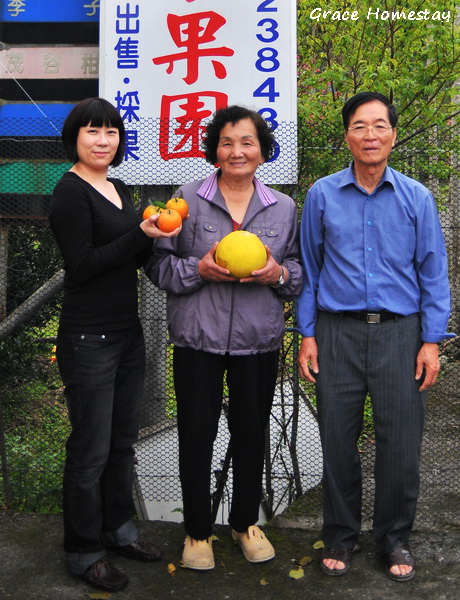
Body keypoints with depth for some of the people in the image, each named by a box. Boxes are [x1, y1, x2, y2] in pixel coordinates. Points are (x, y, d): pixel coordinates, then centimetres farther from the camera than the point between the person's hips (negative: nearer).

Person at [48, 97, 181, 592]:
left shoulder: (118, 189, 13)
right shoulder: (71, 192, -11)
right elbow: (83, 265, -18)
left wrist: (155, 235, -2)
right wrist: (142, 234, -20)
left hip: (127, 331, 8)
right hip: (89, 338, -8)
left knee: (123, 439, 18)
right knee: (91, 449, 2)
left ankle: (118, 528, 35)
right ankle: (83, 551, 19)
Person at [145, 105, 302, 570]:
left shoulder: (283, 207, 7)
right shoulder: (187, 199, 0)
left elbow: (300, 269, 12)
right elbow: (159, 264, 0)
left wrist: (279, 273, -10)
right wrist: (199, 270, -17)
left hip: (259, 340, 2)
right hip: (197, 339, -2)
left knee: (252, 431, 12)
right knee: (196, 433, 5)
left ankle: (246, 522, 33)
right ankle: (197, 530, 24)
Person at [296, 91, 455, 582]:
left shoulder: (416, 198, 4)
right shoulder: (322, 196, 4)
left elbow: (433, 274, 5)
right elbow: (308, 270, 8)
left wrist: (432, 341, -1)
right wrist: (307, 335, 3)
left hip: (399, 333, 0)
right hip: (338, 332, 0)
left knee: (400, 443, 4)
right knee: (337, 440, 7)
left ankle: (395, 538, 25)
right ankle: (339, 536, 26)